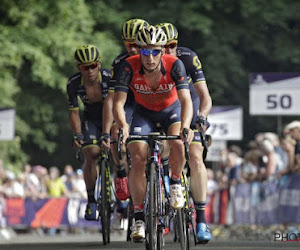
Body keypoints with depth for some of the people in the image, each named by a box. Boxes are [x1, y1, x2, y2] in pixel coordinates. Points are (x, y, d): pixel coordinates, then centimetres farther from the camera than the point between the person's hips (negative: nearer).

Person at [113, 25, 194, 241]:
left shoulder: (174, 65, -30)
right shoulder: (129, 67, -28)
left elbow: (186, 100, -36)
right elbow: (118, 102, -30)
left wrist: (185, 126, -54)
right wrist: (122, 126, -50)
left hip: (171, 111, -1)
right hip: (144, 113, 1)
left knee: (178, 144, -31)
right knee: (137, 159, -17)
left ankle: (175, 183, -2)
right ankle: (139, 218, -7)